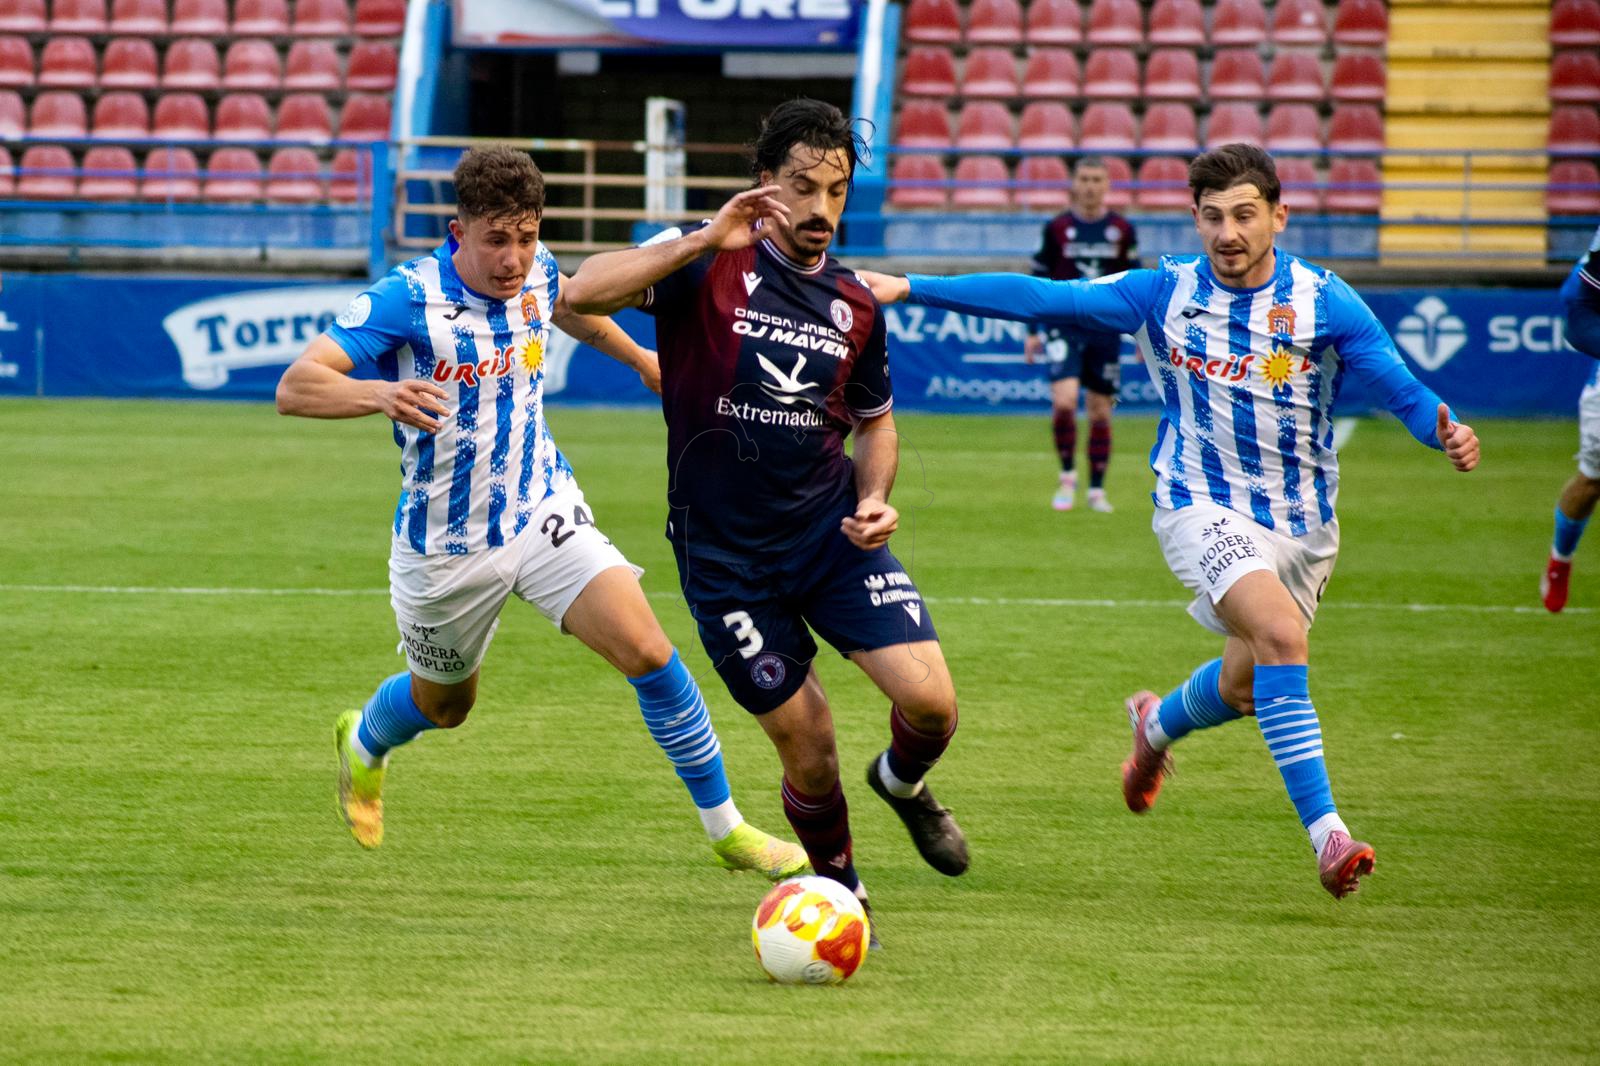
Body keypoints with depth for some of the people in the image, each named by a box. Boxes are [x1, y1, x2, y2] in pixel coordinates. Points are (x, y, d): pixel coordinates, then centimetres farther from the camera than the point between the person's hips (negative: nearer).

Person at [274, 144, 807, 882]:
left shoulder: (536, 274, -7)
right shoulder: (406, 300, -25)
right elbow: (294, 388, -33)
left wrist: (640, 359, 33)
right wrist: (381, 394, -52)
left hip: (543, 513, 3)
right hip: (446, 546, -3)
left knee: (646, 649, -15)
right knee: (445, 705, 19)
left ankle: (725, 828, -2)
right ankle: (363, 744, 56)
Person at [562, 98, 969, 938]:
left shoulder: (855, 306, 5)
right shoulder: (707, 265, -9)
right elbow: (582, 293, -24)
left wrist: (875, 499, -1)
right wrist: (703, 241, -29)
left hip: (831, 531, 3)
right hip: (724, 553, -3)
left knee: (931, 703, -12)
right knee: (809, 755, -2)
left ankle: (903, 782, 24)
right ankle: (840, 891, 27)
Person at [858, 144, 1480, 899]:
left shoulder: (1325, 304, -7)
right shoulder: (1164, 294, -5)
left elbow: (1399, 388, -13)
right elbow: (1039, 298, -3)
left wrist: (1446, 431, -35)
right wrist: (909, 288, -6)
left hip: (1301, 521, 2)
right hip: (1202, 506, -2)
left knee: (1244, 688, 13)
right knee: (1281, 636, -27)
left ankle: (1158, 725, 50)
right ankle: (1326, 833, -29)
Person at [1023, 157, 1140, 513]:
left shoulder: (1122, 230, 4)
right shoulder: (1057, 228, 0)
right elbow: (1039, 281, 6)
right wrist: (1033, 332, 2)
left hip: (1106, 330, 2)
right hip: (1064, 326, -2)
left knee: (1100, 412, 5)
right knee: (1064, 400, -20)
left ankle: (1096, 490, 16)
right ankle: (1067, 477, -1)